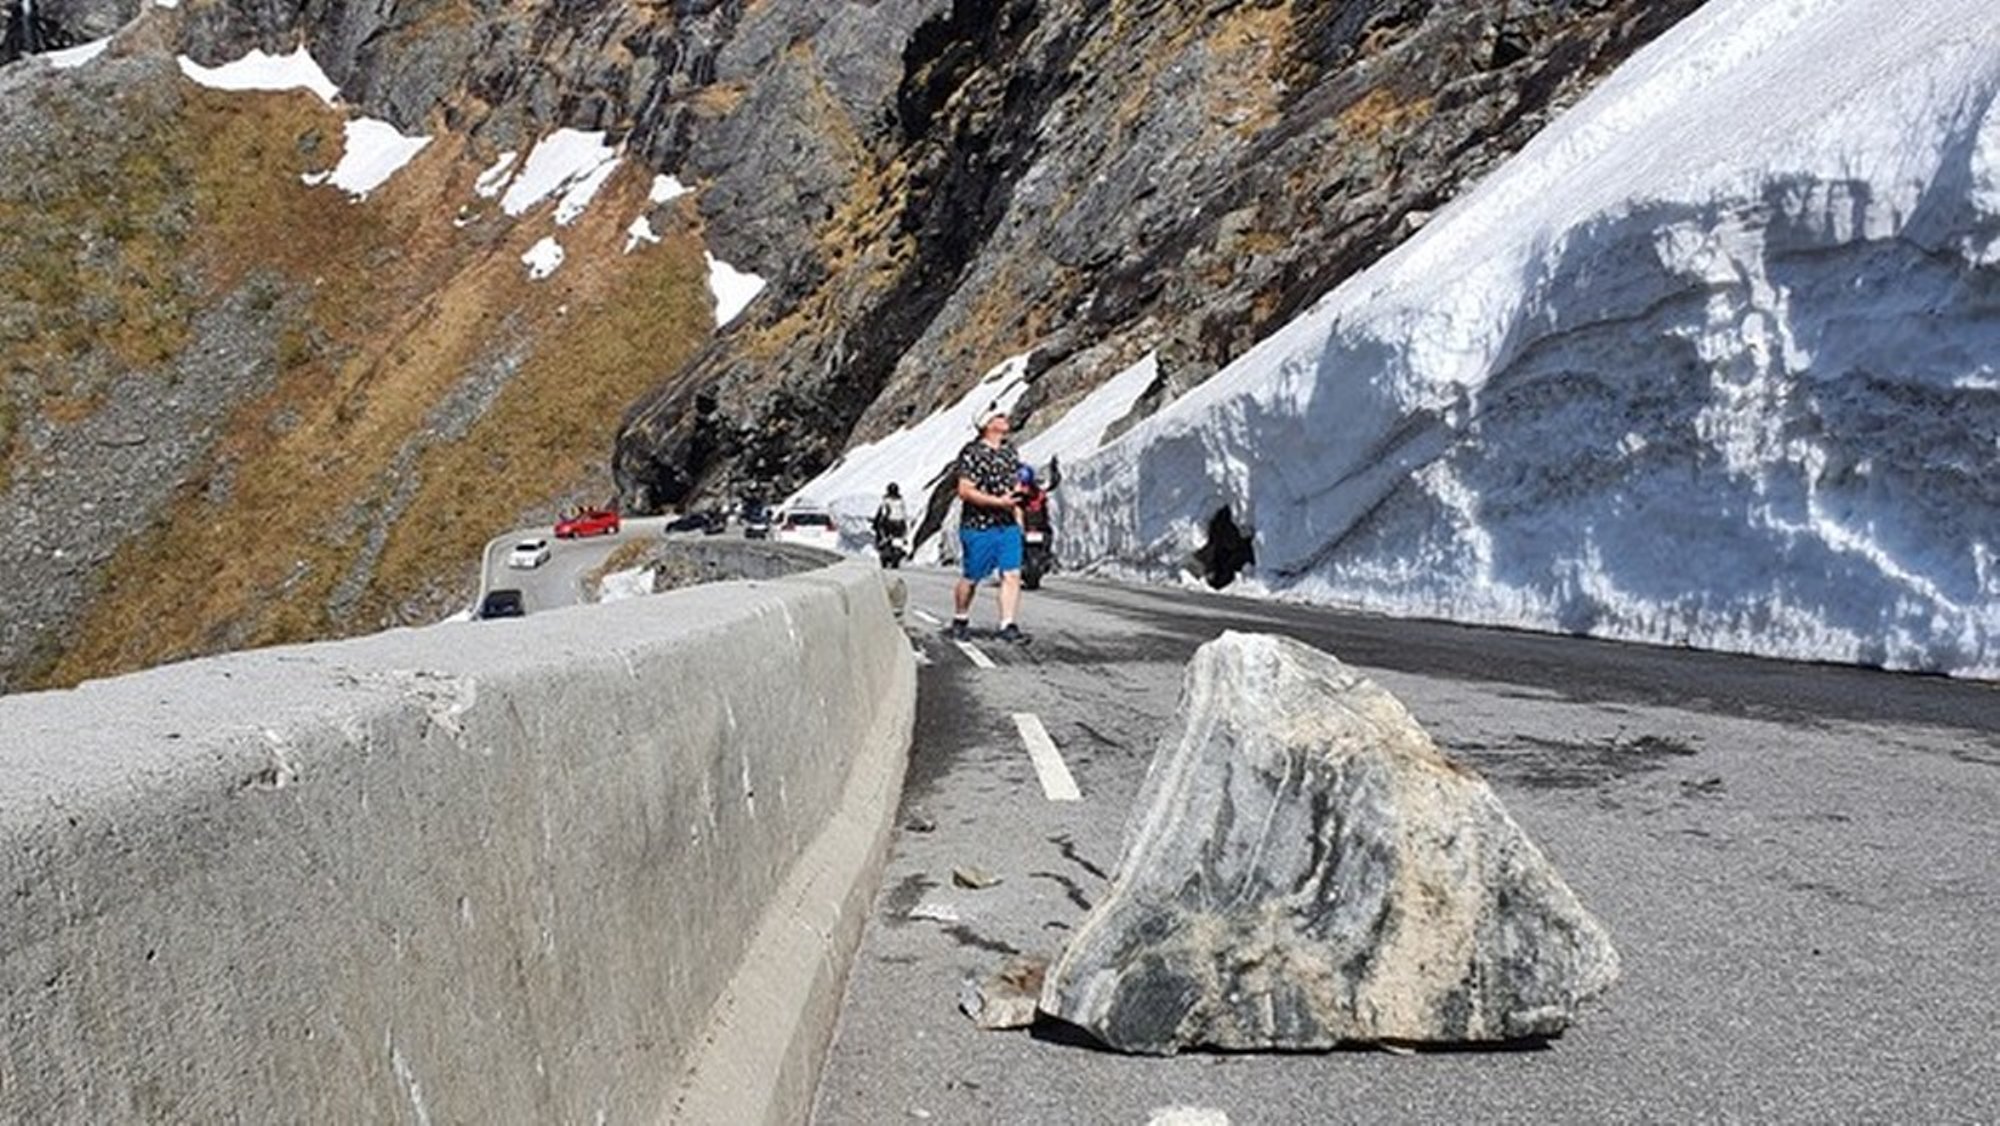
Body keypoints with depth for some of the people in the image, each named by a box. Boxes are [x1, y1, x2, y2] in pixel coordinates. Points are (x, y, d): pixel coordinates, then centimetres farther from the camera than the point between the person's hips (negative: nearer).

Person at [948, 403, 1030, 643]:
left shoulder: (1010, 452, 12)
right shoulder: (972, 453, -13)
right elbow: (965, 491, -18)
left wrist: (1018, 516, 16)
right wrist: (998, 502, -23)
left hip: (1008, 526, 6)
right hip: (979, 527, -6)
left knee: (1012, 575, -5)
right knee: (970, 578, 7)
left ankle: (1008, 626, -2)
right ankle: (960, 621, 27)